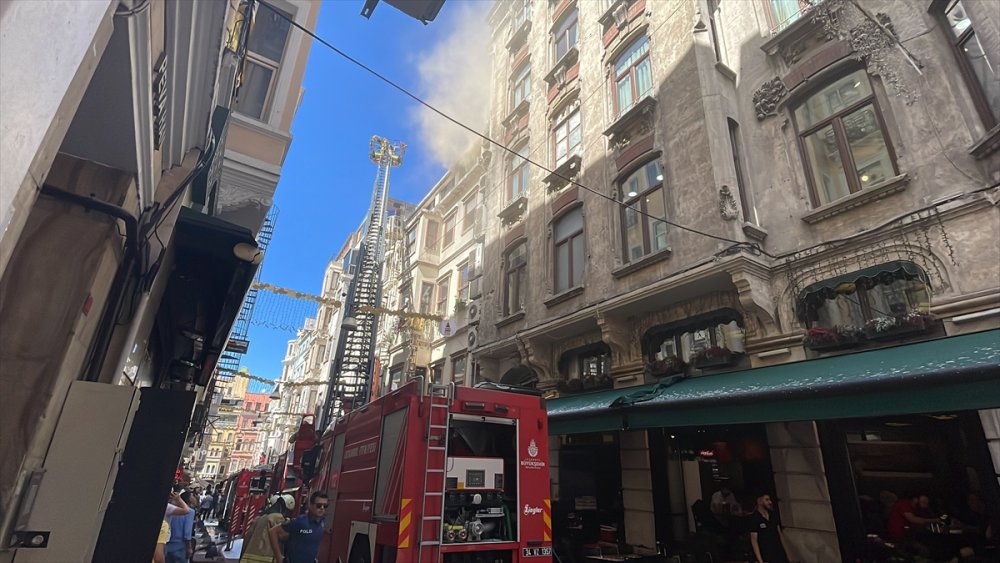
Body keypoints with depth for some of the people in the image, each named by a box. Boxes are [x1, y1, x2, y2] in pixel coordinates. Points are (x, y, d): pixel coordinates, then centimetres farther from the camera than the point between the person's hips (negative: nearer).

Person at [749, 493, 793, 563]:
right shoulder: (754, 519, -13)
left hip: (781, 555, 6)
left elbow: (780, 534, 14)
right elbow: (754, 540, -15)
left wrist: (787, 554, 12)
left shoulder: (773, 516, 8)